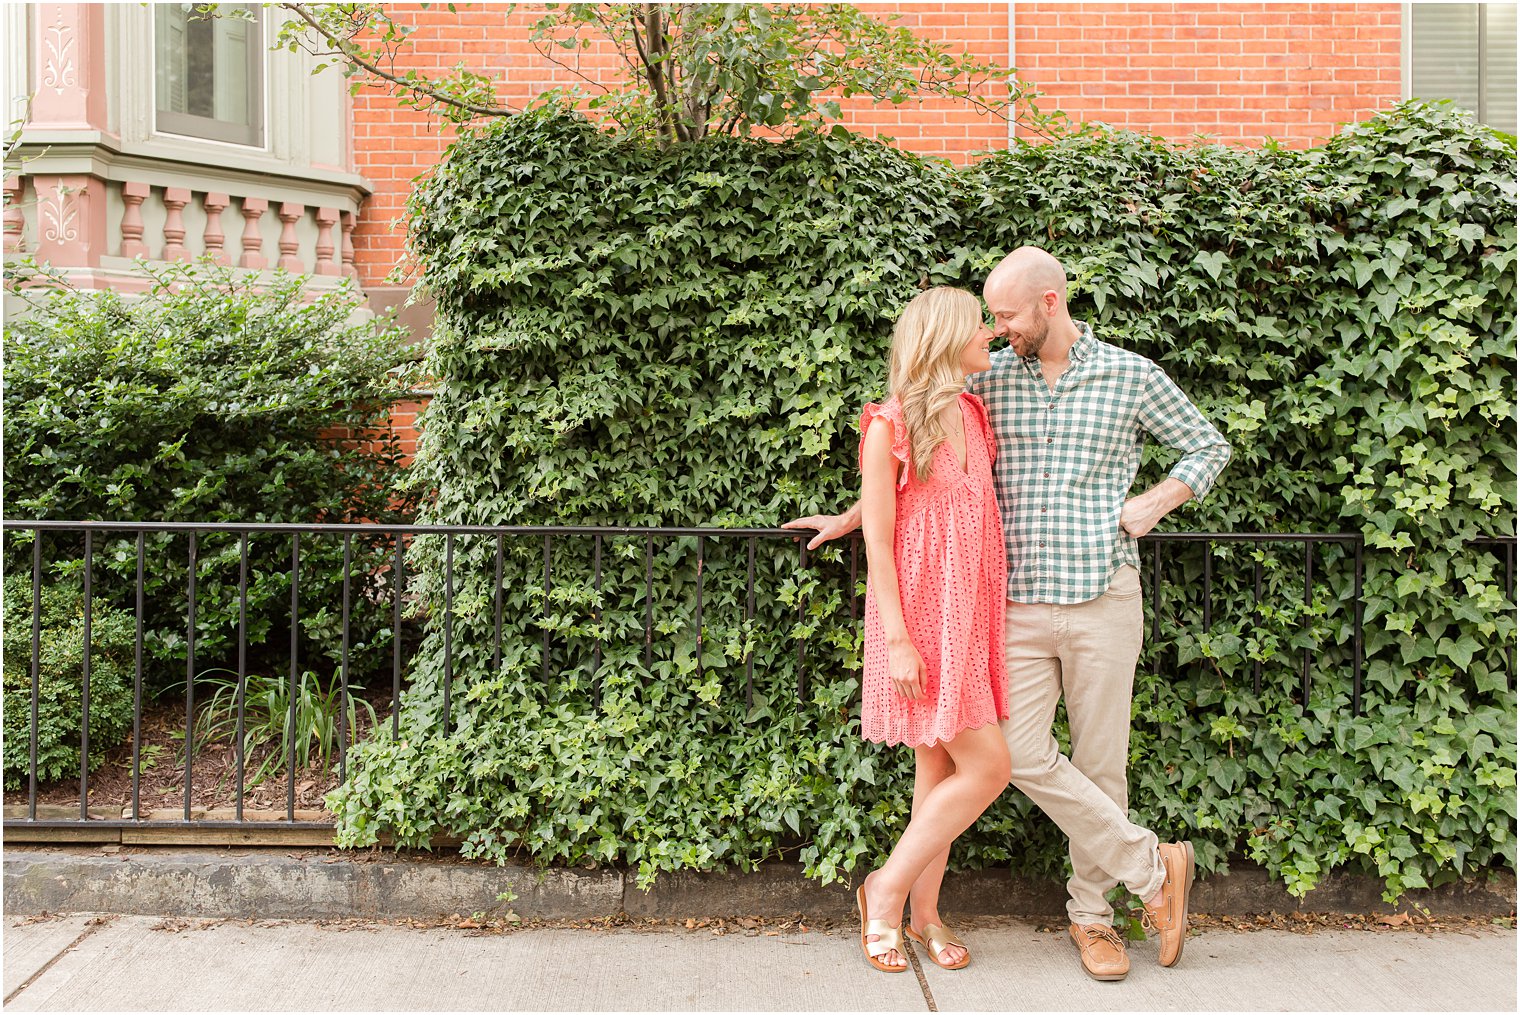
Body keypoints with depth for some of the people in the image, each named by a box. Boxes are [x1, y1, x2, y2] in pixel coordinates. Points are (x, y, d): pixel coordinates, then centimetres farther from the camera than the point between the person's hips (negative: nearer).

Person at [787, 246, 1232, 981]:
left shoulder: (1132, 377, 1)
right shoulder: (989, 378, 5)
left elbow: (1209, 447, 14)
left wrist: (1156, 503, -1)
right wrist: (850, 518, 16)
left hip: (1104, 597, -1)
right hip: (1022, 599, 2)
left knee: (1100, 760, 5)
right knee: (1022, 754, -6)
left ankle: (1091, 912, 24)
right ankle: (1152, 866, 12)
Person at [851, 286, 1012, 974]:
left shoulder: (972, 415, 11)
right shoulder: (891, 426, -10)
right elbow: (877, 541, -12)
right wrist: (897, 638, -16)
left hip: (970, 614, 7)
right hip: (922, 614, -7)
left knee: (942, 765, 12)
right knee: (987, 766, -8)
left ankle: (924, 910, 26)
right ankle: (885, 890, 9)